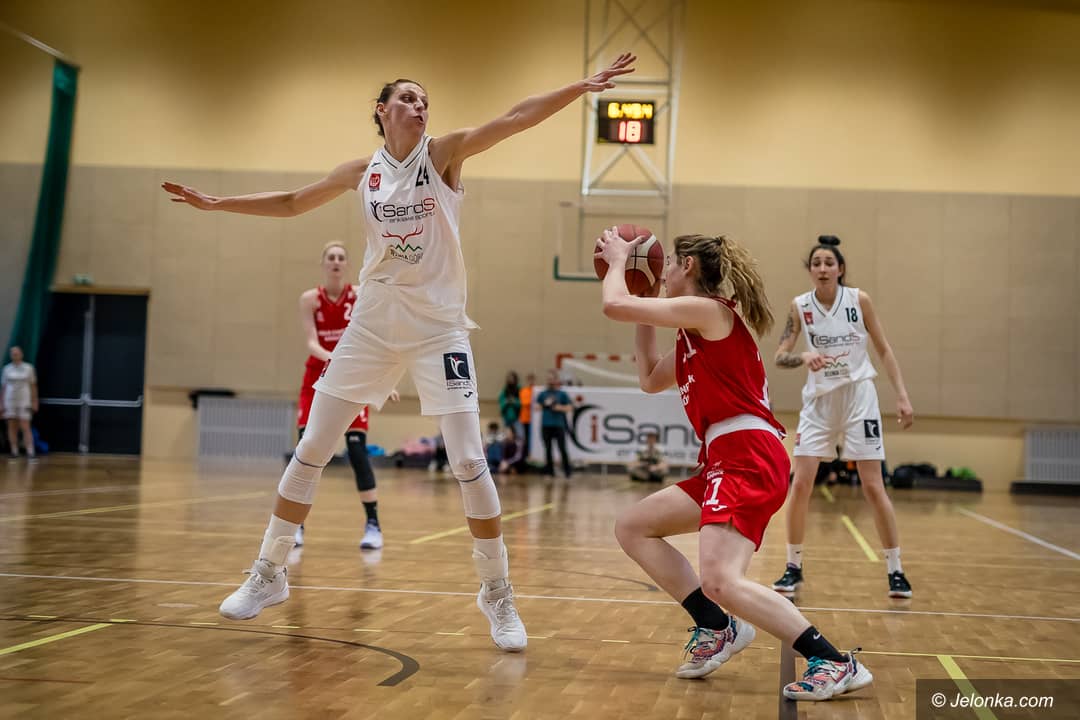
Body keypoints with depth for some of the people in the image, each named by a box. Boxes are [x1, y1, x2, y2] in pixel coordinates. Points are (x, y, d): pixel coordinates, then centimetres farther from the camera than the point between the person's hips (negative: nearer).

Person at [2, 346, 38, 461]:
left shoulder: (28, 368, 2)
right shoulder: (7, 369, 6)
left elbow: (33, 386, 5)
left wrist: (34, 402, 2)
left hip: (24, 402, -2)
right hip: (10, 402, 2)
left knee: (25, 427, -9)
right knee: (12, 427, 3)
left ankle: (30, 452, -14)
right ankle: (14, 452, 8)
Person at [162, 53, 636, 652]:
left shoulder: (444, 153, -4)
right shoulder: (363, 171, 5)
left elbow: (514, 118, -18)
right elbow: (291, 203, 18)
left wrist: (580, 87, -29)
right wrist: (217, 204, 16)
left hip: (438, 328, -3)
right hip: (372, 326, 3)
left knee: (469, 464, -9)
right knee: (310, 452, 5)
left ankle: (498, 594, 5)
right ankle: (268, 575, 20)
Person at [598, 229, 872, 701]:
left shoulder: (707, 309, -6)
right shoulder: (695, 333, 22)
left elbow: (613, 305, -11)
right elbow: (650, 380, 34)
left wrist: (618, 259, 9)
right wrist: (646, 313, 31)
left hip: (749, 458, -11)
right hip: (727, 462, 11)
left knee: (720, 581, -25)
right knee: (632, 528, 15)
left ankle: (836, 664, -20)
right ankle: (718, 629, 10)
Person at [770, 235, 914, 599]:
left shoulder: (859, 299, -6)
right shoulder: (800, 306, -3)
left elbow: (884, 349, 1)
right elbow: (780, 356, -7)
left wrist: (902, 396, -6)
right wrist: (804, 356, -29)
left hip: (858, 396, -1)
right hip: (818, 401, 2)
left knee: (873, 487, -2)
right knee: (800, 485, -5)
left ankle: (895, 570, 9)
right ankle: (793, 568, 8)